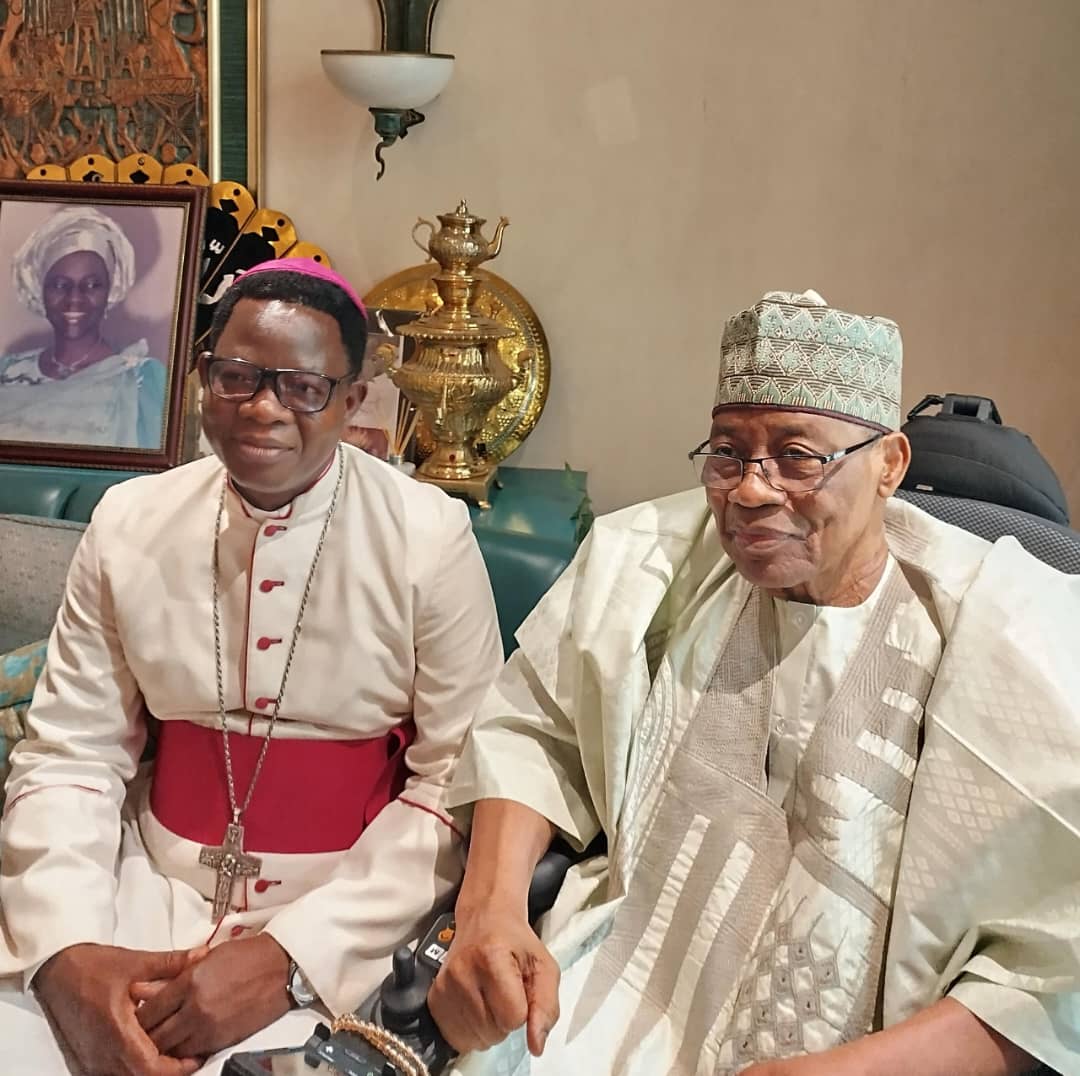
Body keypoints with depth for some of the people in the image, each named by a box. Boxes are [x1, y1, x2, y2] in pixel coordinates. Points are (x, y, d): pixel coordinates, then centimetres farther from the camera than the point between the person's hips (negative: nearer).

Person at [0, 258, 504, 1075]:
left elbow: (460, 785, -9)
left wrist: (288, 955, -17)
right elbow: (69, 758, 0)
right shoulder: (128, 522, 0)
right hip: (153, 881, 2)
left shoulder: (430, 538, -9)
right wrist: (66, 951, -16)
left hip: (341, 906, -2)